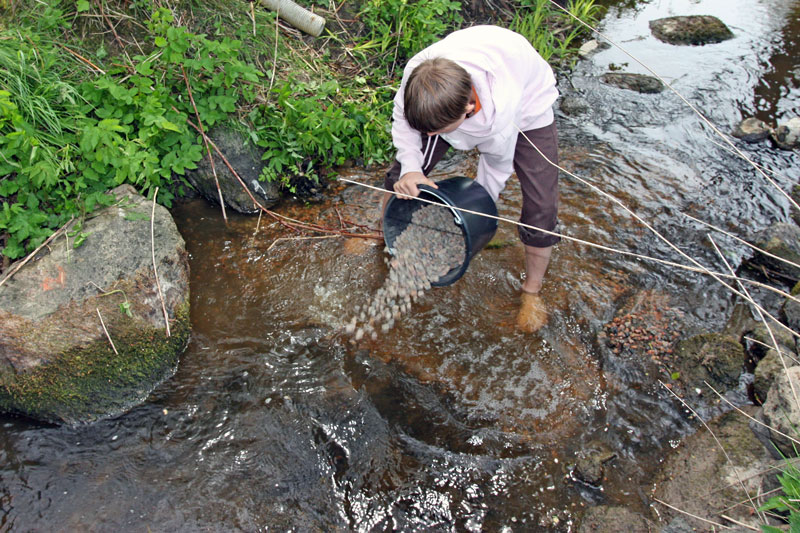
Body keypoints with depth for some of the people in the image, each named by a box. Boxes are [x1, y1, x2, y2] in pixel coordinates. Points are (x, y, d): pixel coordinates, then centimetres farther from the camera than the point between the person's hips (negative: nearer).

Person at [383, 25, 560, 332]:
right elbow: (402, 119, -14)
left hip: (527, 107, -3)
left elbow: (498, 165, -23)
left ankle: (532, 292, 15)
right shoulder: (417, 73, -37)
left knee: (541, 211, -12)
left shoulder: (500, 111, -46)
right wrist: (410, 167, -30)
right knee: (400, 179, -5)